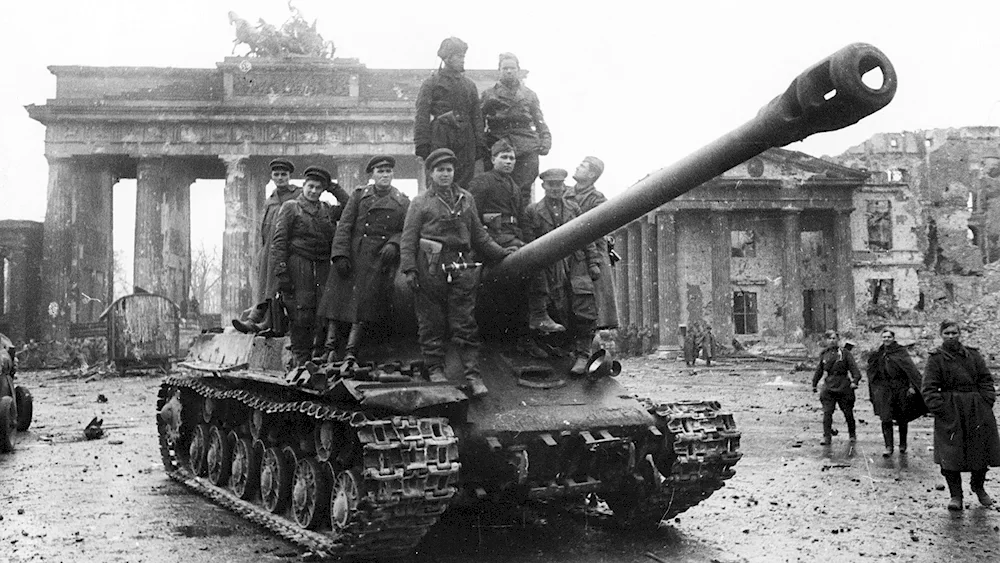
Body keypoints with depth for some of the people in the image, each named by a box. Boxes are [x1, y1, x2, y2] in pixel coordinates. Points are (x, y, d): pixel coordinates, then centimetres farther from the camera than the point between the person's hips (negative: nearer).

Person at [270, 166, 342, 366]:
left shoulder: (327, 210, 20)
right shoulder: (290, 207, 5)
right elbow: (279, 242, -3)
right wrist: (281, 272, -11)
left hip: (323, 266, 4)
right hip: (299, 265, -4)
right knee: (301, 314, -7)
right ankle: (302, 359, 0)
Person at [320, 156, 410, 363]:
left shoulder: (402, 202, 9)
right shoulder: (359, 194, 8)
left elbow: (405, 231, 8)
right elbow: (344, 226, 1)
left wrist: (393, 244, -13)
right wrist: (340, 254, -10)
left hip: (380, 258, -1)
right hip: (353, 253, 1)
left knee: (365, 303, -8)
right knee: (338, 297, -4)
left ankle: (351, 351, -8)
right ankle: (330, 347, -1)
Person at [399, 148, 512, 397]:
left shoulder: (466, 199, 17)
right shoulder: (420, 203, 7)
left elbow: (479, 234, 22)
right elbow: (408, 239, 2)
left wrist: (501, 252, 15)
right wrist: (409, 269, -8)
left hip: (461, 268, 2)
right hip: (430, 269, -2)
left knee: (465, 325, -1)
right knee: (431, 324, 4)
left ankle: (473, 375, -1)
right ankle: (435, 369, 16)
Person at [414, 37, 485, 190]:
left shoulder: (470, 85, 18)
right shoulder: (431, 83, 3)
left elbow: (476, 116, 16)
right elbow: (422, 116, -3)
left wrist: (480, 143, 7)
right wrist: (422, 144, -12)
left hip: (466, 144, 4)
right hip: (440, 142, -4)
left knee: (464, 185, 1)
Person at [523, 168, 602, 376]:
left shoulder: (574, 208, 14)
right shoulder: (532, 211, 6)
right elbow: (529, 244, 3)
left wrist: (593, 263, 6)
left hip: (577, 264, 1)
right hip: (552, 270, -1)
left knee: (585, 310, -9)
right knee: (564, 312, -2)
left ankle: (582, 354, -4)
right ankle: (573, 349, 14)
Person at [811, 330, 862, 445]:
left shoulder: (845, 353, -1)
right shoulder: (824, 354, 9)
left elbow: (854, 368, -6)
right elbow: (819, 370, 18)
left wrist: (855, 381, -20)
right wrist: (814, 384, 19)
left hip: (844, 386, -2)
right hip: (828, 386, 2)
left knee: (848, 412, 9)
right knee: (827, 412, -8)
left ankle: (852, 434, 28)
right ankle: (827, 437, -6)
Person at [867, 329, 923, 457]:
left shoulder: (901, 352, -1)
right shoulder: (878, 354, 11)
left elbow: (910, 368, -10)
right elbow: (873, 373, 17)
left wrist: (911, 385, -20)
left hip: (900, 388, -2)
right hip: (884, 390, 2)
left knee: (902, 419, 7)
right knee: (886, 419, -9)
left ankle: (903, 445, 24)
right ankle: (888, 447, -8)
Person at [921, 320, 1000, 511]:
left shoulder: (973, 355, 10)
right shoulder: (935, 359, 0)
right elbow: (928, 388, -4)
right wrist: (939, 408, -13)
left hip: (977, 410, 3)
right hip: (950, 412, -3)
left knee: (981, 451, 8)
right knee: (950, 455, -6)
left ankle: (978, 487, 33)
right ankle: (955, 496, 6)